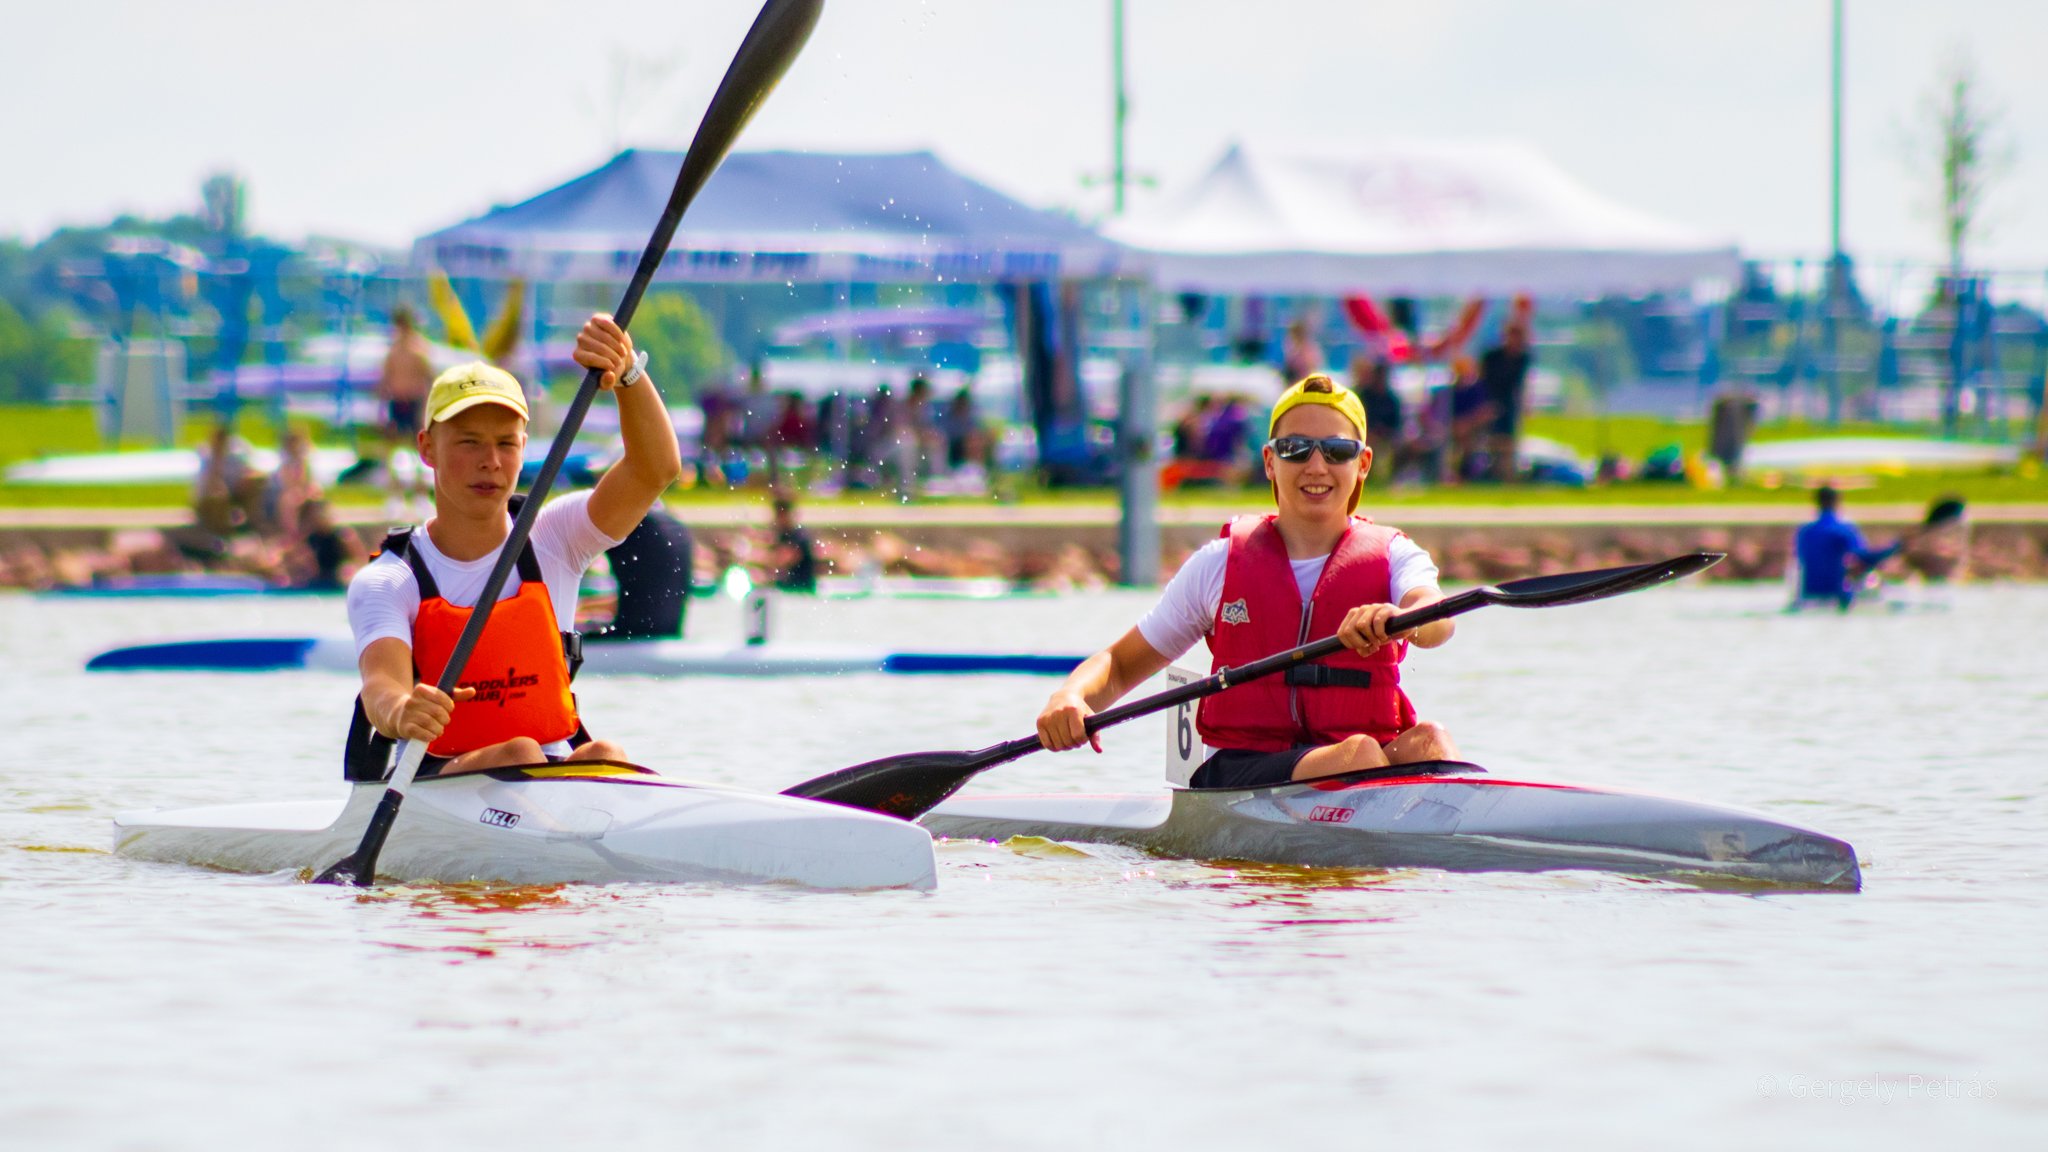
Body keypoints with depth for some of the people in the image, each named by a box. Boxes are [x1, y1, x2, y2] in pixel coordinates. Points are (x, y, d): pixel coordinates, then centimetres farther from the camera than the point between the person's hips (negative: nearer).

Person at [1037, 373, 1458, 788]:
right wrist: (1069, 698, -7)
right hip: (1237, 778, -1)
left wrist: (1396, 620, -40)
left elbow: (1437, 621, -14)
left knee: (1427, 740, -34)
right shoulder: (1220, 564, 11)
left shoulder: (1393, 557, 11)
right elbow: (1119, 665, 17)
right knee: (1359, 753, -34)